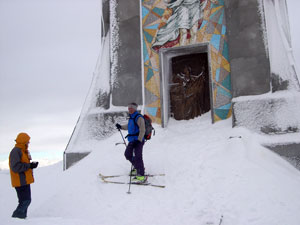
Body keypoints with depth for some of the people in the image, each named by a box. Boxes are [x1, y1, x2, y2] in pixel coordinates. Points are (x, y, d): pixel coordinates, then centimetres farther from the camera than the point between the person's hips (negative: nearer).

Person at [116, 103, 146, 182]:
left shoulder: (139, 118, -13)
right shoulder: (131, 118, 15)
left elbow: (142, 130, -20)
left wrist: (139, 140, -28)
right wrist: (121, 126, 27)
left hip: (138, 140, -10)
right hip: (132, 140, 10)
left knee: (137, 157, -14)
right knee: (127, 154, 17)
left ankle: (141, 176, -12)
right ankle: (137, 168, 35)